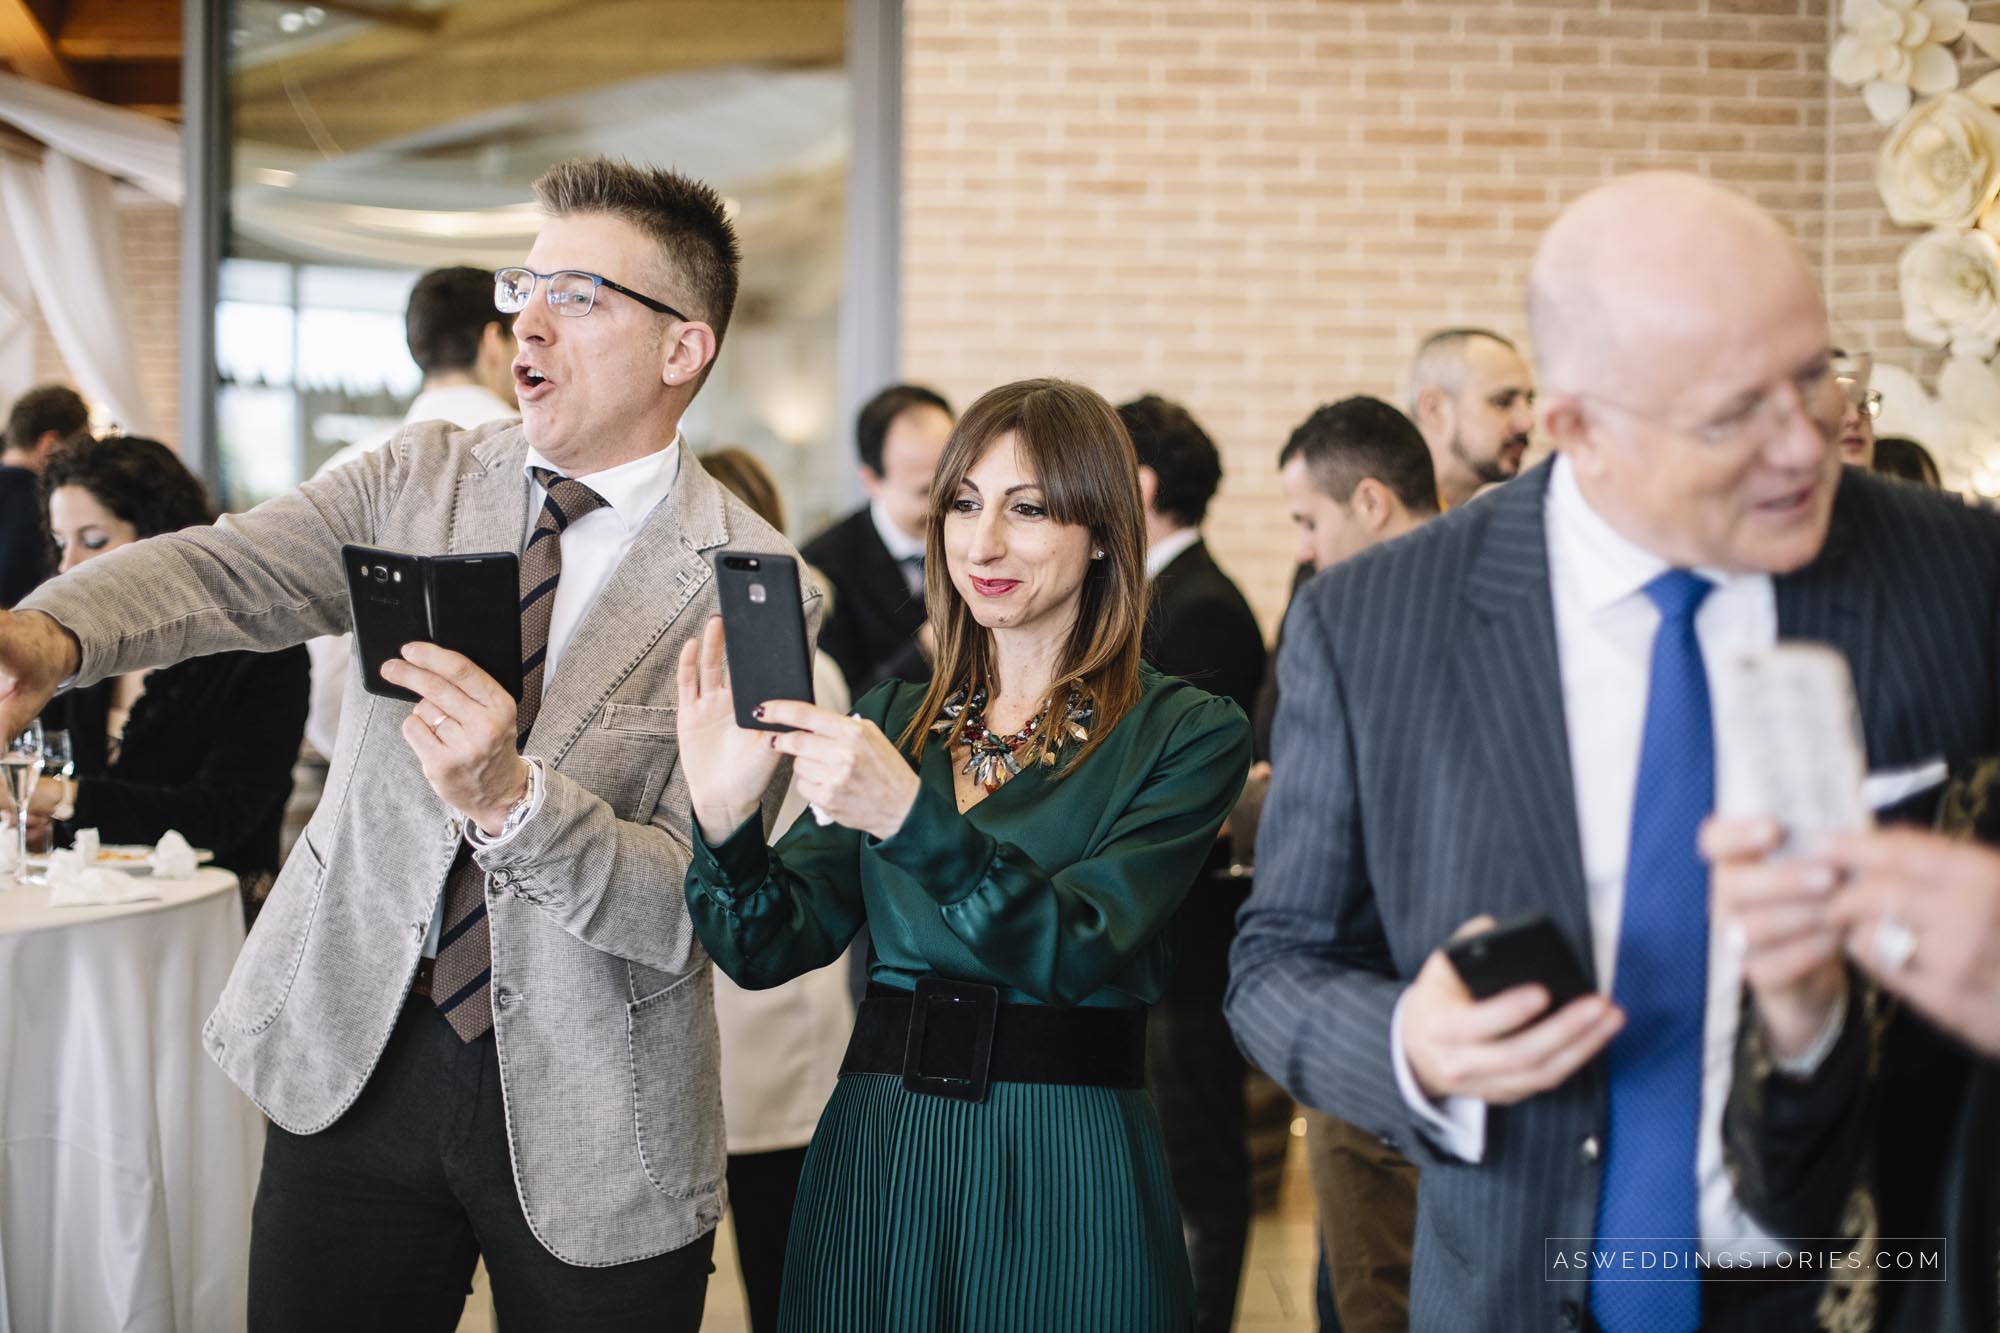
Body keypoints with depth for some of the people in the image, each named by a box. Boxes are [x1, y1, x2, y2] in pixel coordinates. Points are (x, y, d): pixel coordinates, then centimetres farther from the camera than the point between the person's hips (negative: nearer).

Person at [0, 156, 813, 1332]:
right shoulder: (420, 479, 3)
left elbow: (700, 905, -16)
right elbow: (222, 570, -13)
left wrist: (510, 798, -32)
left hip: (582, 1118, -3)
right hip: (353, 1058, 3)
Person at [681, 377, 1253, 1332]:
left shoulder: (1185, 734, -5)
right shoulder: (888, 721, 8)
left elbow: (1075, 947, -18)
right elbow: (773, 946, -1)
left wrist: (908, 814, -31)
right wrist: (723, 814, -20)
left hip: (1065, 1173, -3)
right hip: (873, 1160, 3)